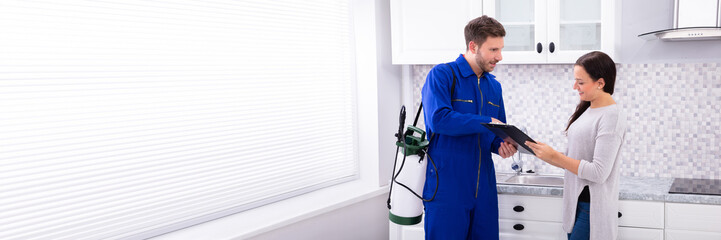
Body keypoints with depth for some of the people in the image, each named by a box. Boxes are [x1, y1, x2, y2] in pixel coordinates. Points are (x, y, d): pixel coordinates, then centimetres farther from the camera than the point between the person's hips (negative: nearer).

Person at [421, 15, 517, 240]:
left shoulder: (494, 86, 15)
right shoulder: (442, 75, -7)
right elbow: (438, 119, -22)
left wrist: (502, 146, -3)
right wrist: (487, 122, -19)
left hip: (484, 187, 6)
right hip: (447, 187, -6)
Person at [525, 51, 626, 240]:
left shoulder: (612, 117, -15)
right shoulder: (587, 110, 10)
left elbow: (598, 173, -21)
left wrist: (554, 157, -20)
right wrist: (545, 153, -1)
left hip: (592, 208, -8)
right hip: (576, 203, 8)